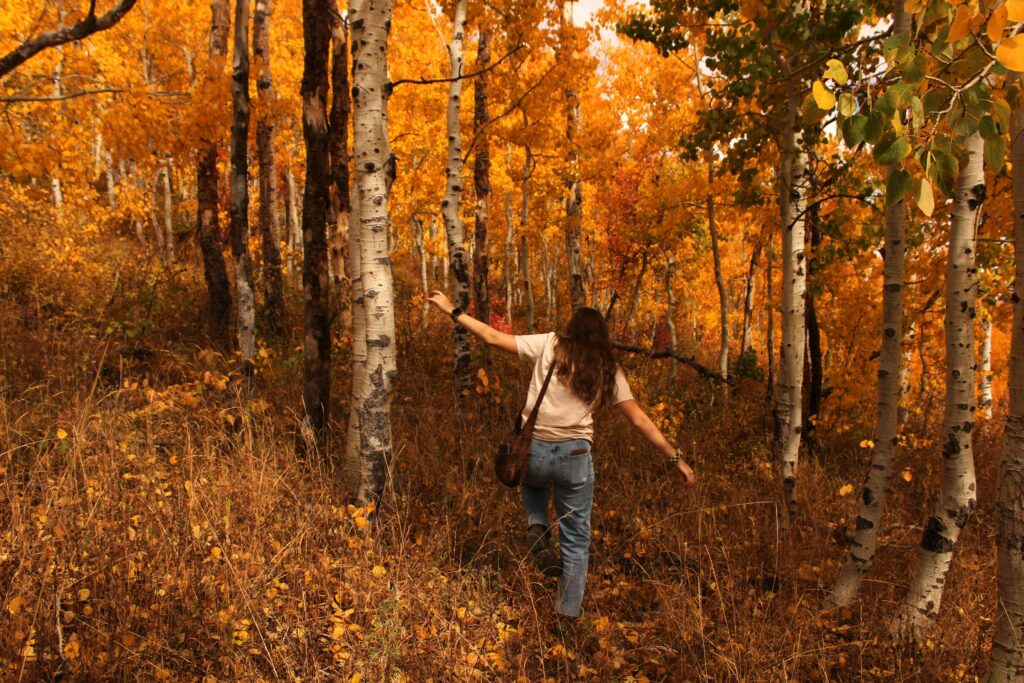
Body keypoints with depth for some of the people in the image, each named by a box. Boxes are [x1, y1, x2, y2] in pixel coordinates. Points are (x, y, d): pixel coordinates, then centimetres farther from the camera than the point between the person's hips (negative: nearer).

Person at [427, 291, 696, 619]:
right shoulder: (608, 369, 6)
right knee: (576, 539, 18)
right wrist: (675, 457, 11)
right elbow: (640, 420, 4)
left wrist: (453, 311, 10)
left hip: (532, 450, 0)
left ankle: (538, 531, 13)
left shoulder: (549, 345, 2)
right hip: (574, 457, 0)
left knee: (533, 481, 38)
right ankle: (568, 612, 21)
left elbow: (494, 337, 0)